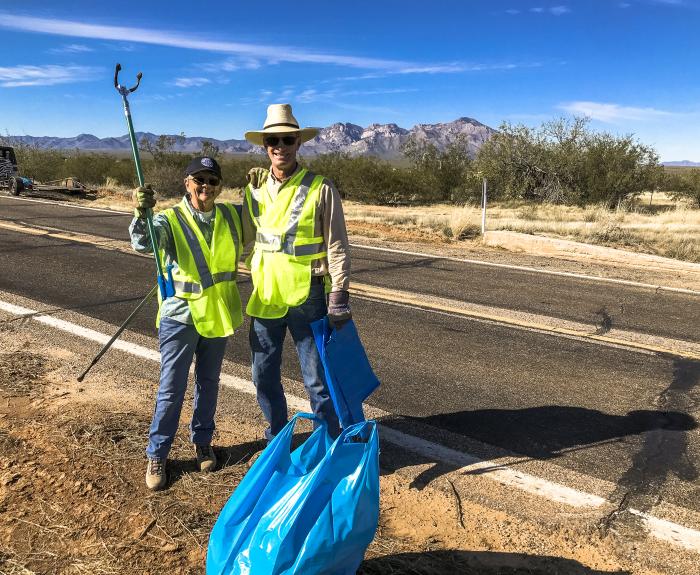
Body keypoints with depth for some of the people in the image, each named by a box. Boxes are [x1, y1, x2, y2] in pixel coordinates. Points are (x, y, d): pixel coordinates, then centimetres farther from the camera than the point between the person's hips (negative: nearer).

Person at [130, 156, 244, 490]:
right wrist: (141, 214, -50)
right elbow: (144, 244, -29)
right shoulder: (170, 219, -11)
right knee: (171, 388, 3)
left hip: (218, 315, 4)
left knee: (208, 383, 18)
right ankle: (157, 454, 20)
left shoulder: (231, 216, 3)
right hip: (180, 316, -4)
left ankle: (202, 441, 36)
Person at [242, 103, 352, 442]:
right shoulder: (255, 188, 6)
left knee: (317, 378, 5)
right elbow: (248, 241, 14)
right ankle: (276, 438, 35)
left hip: (307, 296, -4)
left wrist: (339, 295, -11)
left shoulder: (321, 189, -7)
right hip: (264, 296, 5)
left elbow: (337, 247, -7)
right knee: (264, 375, 14)